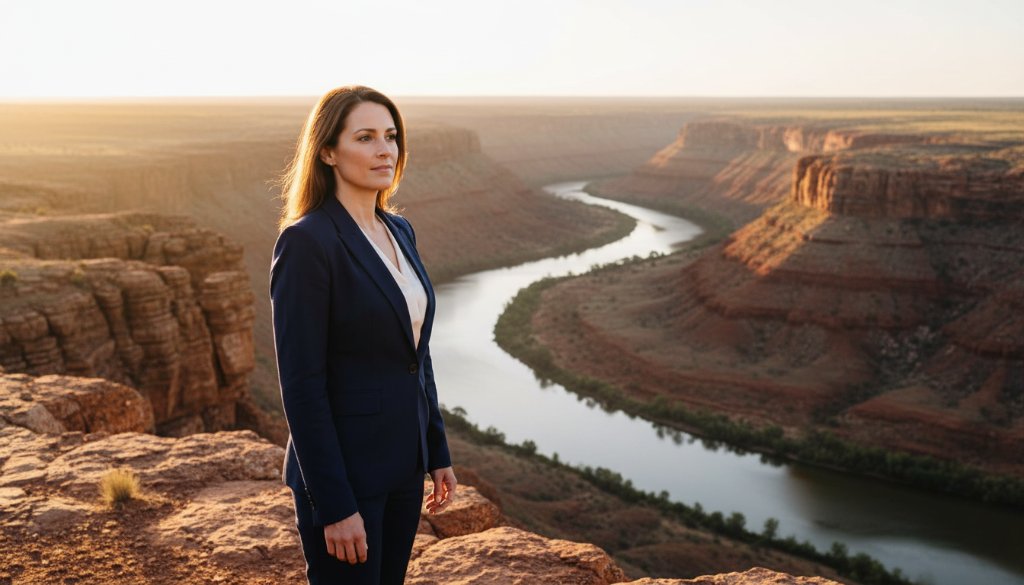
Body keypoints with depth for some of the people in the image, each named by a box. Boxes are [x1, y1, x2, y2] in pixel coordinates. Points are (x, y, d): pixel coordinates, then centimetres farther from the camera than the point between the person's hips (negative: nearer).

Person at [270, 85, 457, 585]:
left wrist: (437, 452, 13)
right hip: (343, 468, -8)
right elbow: (301, 385, -19)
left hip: (400, 463, 8)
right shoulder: (305, 242, -18)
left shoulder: (399, 231, 6)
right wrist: (333, 505, -18)